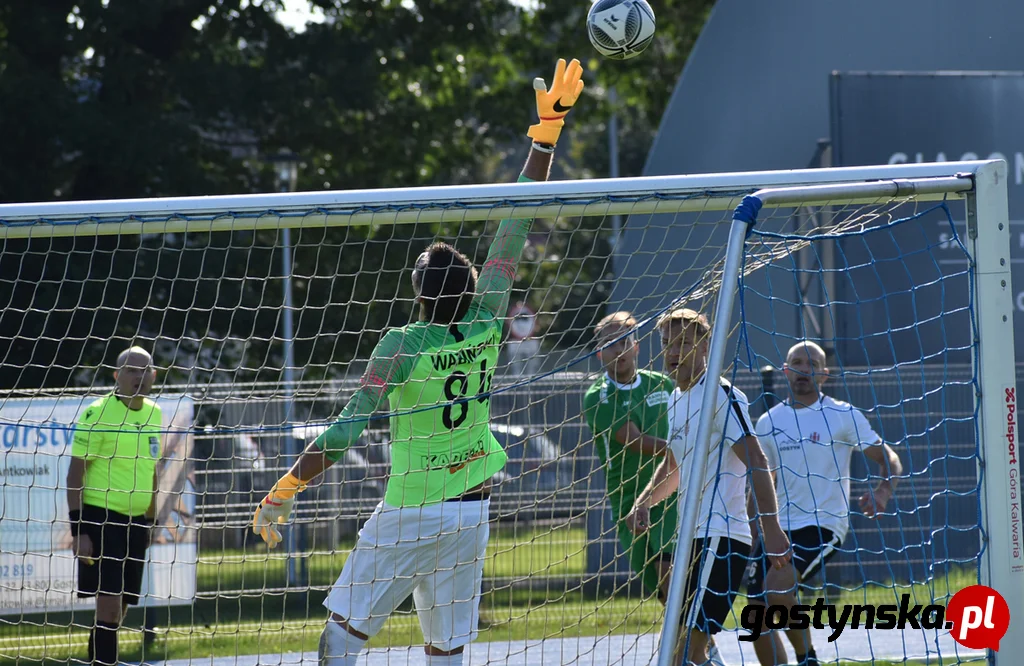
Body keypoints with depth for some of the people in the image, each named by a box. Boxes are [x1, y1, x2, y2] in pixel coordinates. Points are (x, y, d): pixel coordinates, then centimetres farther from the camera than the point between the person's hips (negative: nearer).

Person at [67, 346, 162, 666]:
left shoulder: (154, 414, 10)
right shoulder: (97, 413, -10)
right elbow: (76, 472, -10)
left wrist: (149, 521, 20)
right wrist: (78, 529, -16)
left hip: (135, 520, 7)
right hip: (101, 517, -7)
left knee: (119, 608, 8)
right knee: (109, 604, -13)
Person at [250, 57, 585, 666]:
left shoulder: (402, 346, -14)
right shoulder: (485, 327, -3)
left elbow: (349, 430, -19)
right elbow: (516, 230, 3)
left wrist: (286, 490, -15)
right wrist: (549, 129, 7)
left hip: (409, 515, -5)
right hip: (471, 511, 5)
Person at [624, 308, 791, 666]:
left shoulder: (722, 395, -11)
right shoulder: (677, 399, 16)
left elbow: (756, 461, -19)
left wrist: (771, 526, -27)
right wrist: (643, 503, 15)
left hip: (722, 536, -10)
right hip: (694, 537, 10)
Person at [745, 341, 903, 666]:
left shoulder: (843, 415, -1)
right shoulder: (768, 422, 10)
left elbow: (888, 459, -1)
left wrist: (882, 491, -21)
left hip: (824, 526, -5)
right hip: (779, 529, 5)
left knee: (777, 586, -28)